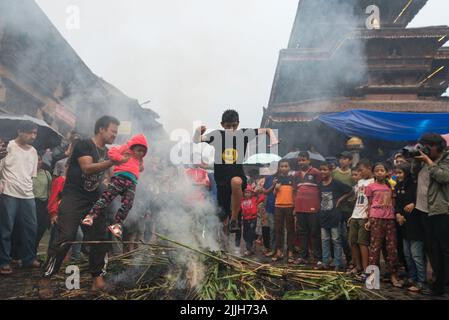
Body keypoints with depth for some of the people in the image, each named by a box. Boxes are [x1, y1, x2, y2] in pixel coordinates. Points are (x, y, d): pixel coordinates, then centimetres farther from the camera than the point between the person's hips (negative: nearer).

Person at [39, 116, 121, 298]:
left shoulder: (108, 153, 13)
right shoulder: (84, 145, -7)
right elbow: (87, 168, -21)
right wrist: (113, 162, -29)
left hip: (94, 201, 7)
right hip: (73, 199, -7)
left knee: (101, 238, 2)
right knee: (65, 239, -10)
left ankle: (97, 278, 12)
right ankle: (46, 278, 5)